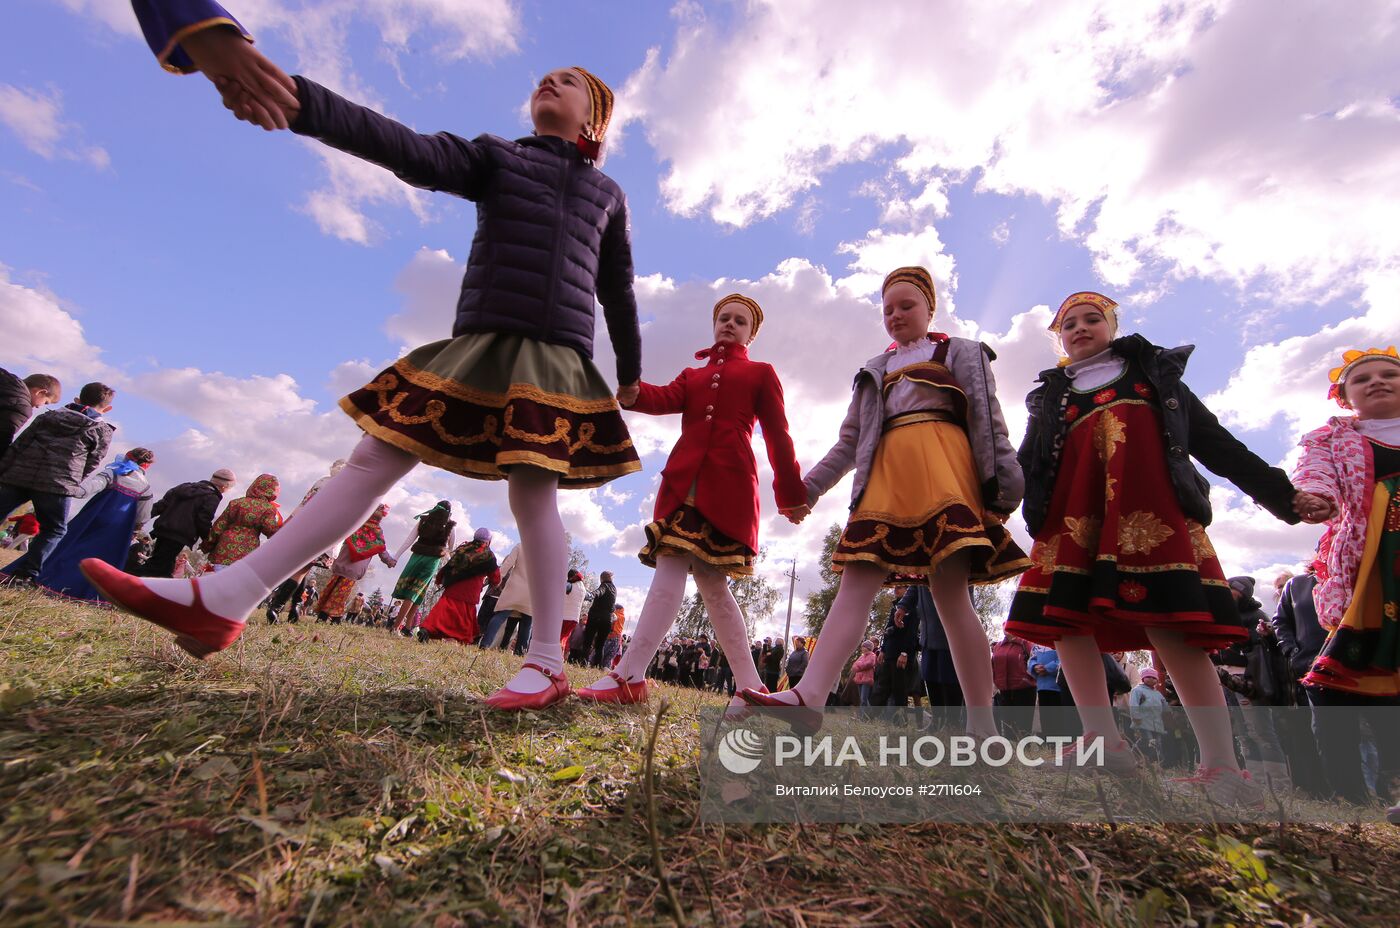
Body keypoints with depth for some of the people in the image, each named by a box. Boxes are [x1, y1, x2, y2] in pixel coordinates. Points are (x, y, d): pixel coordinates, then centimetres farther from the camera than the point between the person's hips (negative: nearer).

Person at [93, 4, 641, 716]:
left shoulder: (609, 195, 19)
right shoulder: (494, 157, 17)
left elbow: (619, 295, 22)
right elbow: (404, 148, 0)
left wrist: (631, 373, 25)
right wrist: (298, 100, -17)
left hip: (557, 360, -1)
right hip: (478, 345, 2)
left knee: (533, 495, -10)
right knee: (374, 459, -3)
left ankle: (546, 664, -1)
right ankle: (223, 600, 3)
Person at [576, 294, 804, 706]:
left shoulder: (761, 373, 17)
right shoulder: (691, 375, 27)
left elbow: (778, 436, 9)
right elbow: (666, 399, 4)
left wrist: (791, 493, 3)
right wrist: (630, 389, -19)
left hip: (728, 484, -5)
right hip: (684, 479, 5)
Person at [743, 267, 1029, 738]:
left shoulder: (960, 352, 18)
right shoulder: (874, 371, 28)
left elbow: (988, 420, 6)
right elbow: (849, 440, 22)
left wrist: (1005, 482, -8)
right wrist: (808, 488, 15)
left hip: (941, 469, -3)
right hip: (885, 475, 4)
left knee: (951, 593, -12)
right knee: (855, 585, -11)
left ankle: (983, 724, -5)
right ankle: (807, 697, -22)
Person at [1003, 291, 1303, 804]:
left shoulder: (1153, 370, 26)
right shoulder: (1050, 394, 27)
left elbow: (1211, 437, 21)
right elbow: (1027, 462, 17)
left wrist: (1275, 491, 13)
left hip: (1146, 486, -2)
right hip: (1074, 499, 3)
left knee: (1170, 620, -13)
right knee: (1065, 612, -11)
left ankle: (1223, 765, -10)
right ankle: (1102, 740, -9)